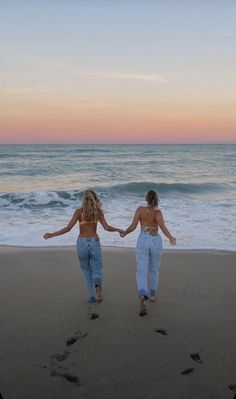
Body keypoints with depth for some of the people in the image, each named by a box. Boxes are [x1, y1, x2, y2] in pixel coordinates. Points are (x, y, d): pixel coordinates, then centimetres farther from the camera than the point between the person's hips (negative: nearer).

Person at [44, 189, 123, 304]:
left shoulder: (79, 211, -3)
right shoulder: (98, 211, 0)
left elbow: (68, 228, -8)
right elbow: (106, 227, -4)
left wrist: (51, 235, -1)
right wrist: (118, 230, 14)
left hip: (82, 243, 0)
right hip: (94, 243, 0)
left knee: (87, 271, 18)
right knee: (97, 272, 10)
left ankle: (92, 296, 15)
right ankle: (98, 286, -21)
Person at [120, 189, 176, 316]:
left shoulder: (140, 209, -7)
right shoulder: (158, 212, -10)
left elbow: (133, 226, -8)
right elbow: (162, 226, -29)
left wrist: (124, 233, 11)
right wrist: (170, 238, -40)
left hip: (143, 241, -1)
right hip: (156, 242, 1)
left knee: (141, 272, -5)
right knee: (154, 269, 24)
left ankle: (142, 297, -29)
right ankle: (152, 295, 38)